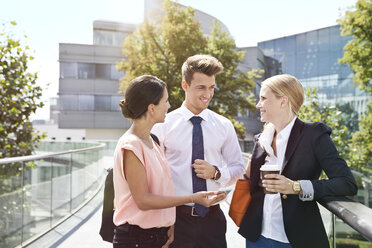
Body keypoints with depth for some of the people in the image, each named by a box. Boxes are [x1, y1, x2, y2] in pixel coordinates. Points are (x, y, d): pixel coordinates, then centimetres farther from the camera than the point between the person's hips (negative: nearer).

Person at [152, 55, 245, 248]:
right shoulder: (163, 125, -5)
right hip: (177, 217, -2)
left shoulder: (224, 126, 4)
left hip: (212, 217, 2)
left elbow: (239, 168, 10)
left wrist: (216, 172, -11)